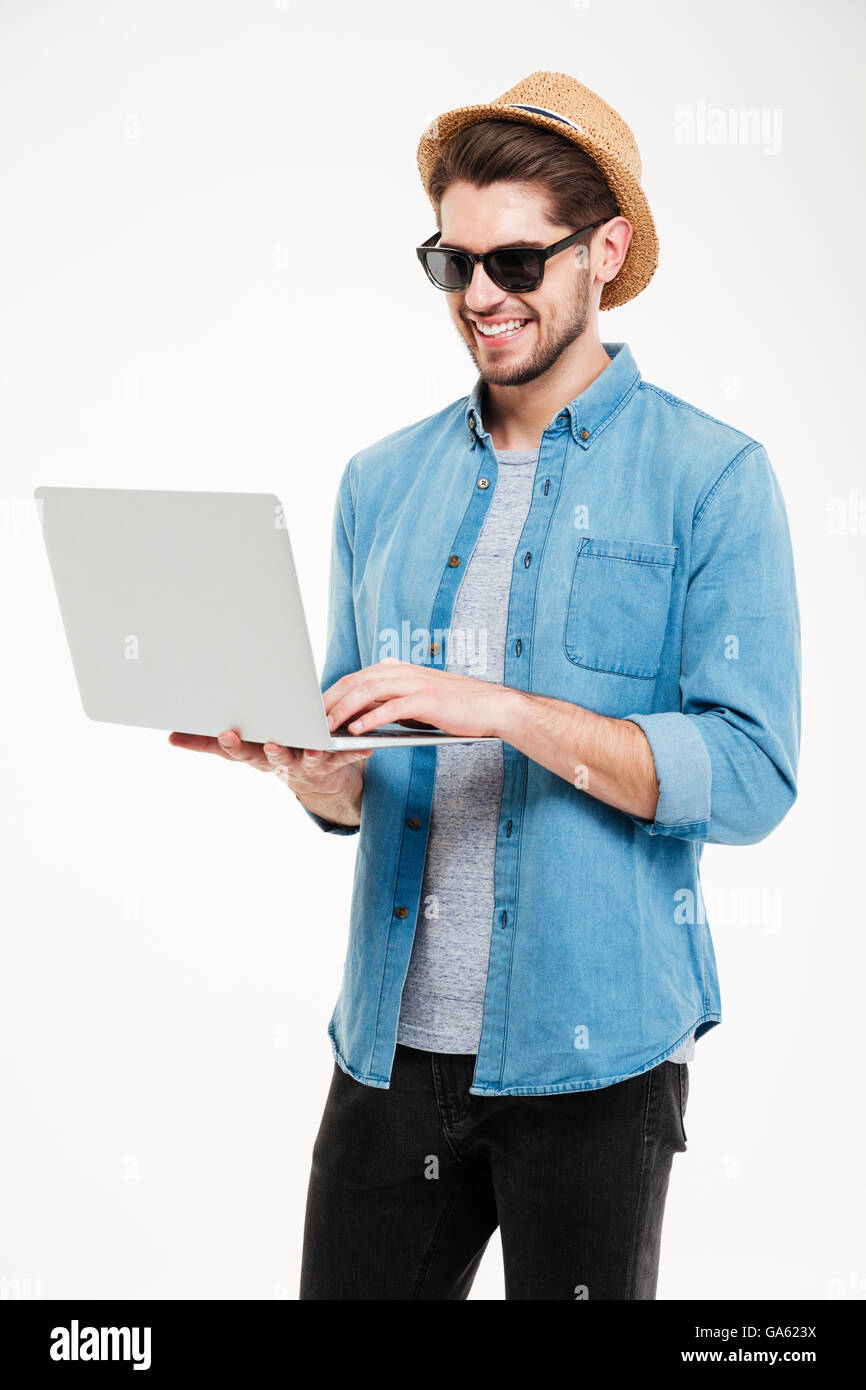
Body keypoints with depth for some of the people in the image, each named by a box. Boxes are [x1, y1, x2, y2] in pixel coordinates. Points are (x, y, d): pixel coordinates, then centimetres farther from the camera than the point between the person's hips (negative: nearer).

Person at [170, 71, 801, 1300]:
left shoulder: (710, 479, -4)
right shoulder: (382, 484, 9)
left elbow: (750, 775, -12)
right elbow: (357, 792, 12)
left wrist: (507, 711, -22)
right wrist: (313, 771, -11)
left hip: (594, 1047, -3)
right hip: (393, 1044, 4)